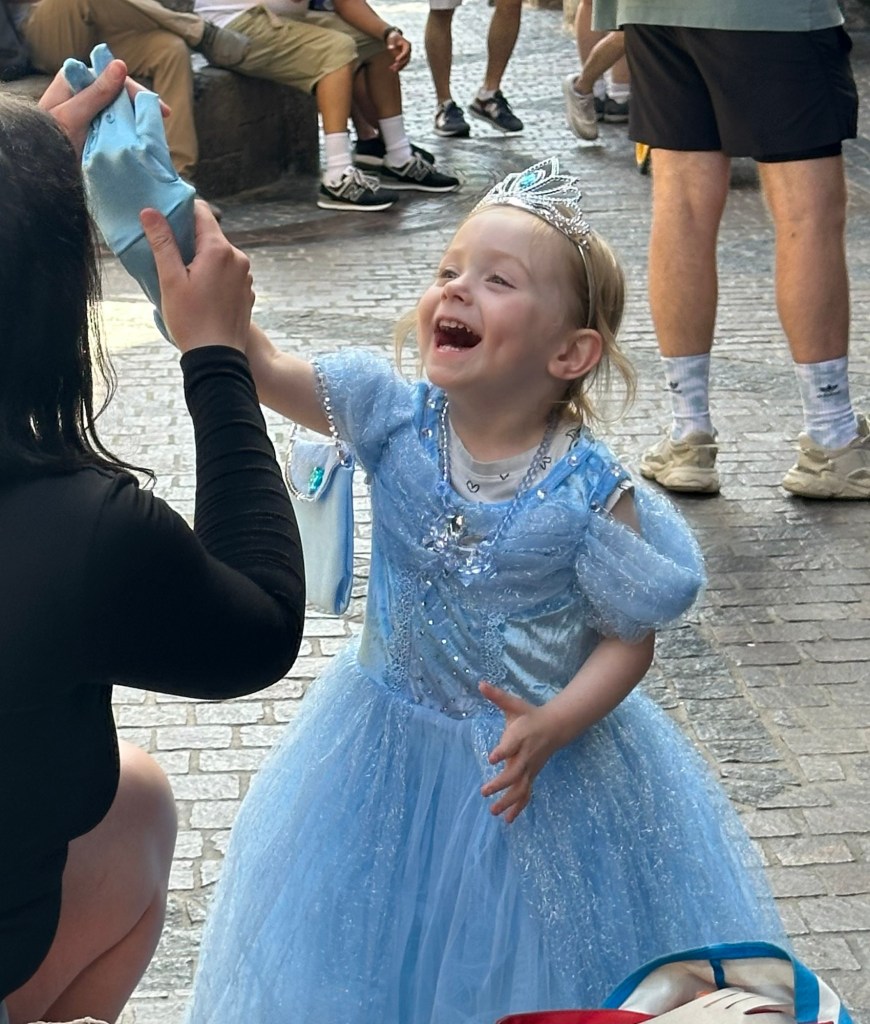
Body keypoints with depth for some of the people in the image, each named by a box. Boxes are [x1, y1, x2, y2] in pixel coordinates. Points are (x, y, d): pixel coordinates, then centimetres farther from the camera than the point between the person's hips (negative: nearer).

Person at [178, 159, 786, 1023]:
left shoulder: (589, 494, -20)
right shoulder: (398, 420, -12)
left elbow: (630, 640, -12)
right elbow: (263, 367, -20)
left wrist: (553, 727, -27)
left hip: (537, 755, -3)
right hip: (387, 738, 3)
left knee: (528, 955, 13)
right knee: (371, 946, 19)